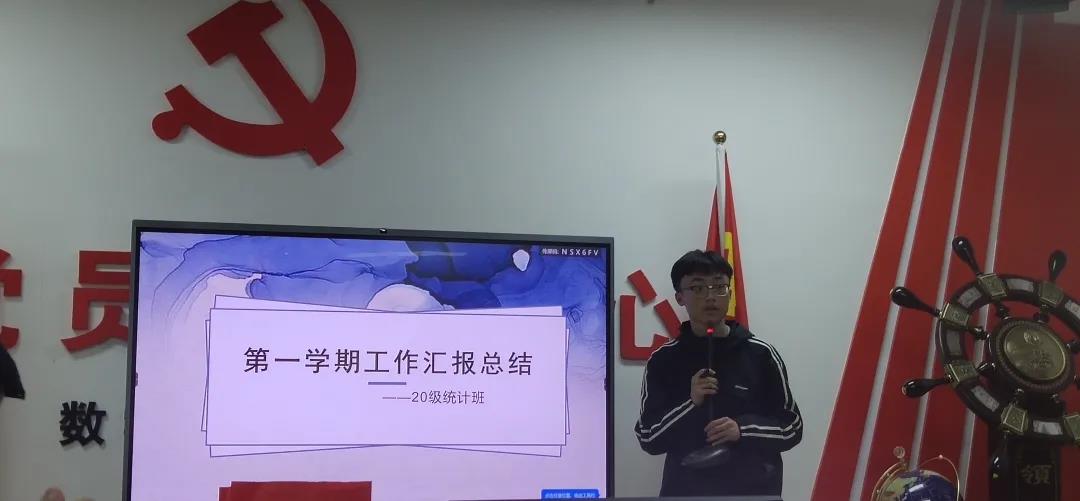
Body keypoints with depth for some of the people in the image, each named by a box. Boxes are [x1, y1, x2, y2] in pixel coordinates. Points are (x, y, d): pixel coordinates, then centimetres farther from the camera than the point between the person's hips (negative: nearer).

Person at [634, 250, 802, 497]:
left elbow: (791, 427, 3)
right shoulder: (663, 361, 1)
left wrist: (742, 429, -14)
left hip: (754, 491, 0)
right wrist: (690, 403, -14)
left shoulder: (760, 354, -1)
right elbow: (648, 437, 0)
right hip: (685, 491, 1)